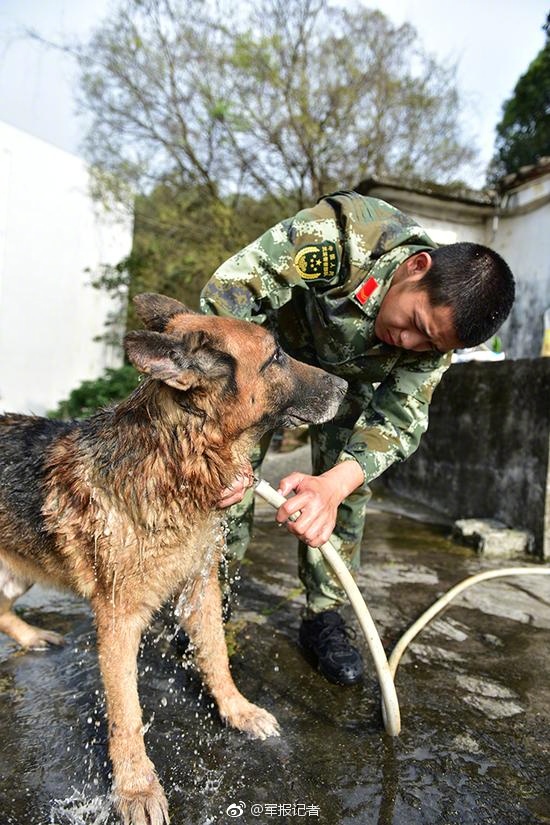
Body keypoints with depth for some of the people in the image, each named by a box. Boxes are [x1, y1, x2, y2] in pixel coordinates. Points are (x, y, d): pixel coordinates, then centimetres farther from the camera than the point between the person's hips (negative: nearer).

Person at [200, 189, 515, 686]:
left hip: (347, 377, 3)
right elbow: (228, 294, -42)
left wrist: (335, 483, -50)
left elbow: (399, 420, -28)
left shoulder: (437, 332, -26)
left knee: (349, 491, -3)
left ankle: (324, 616, 14)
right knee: (231, 477, -8)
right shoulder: (341, 234, -41)